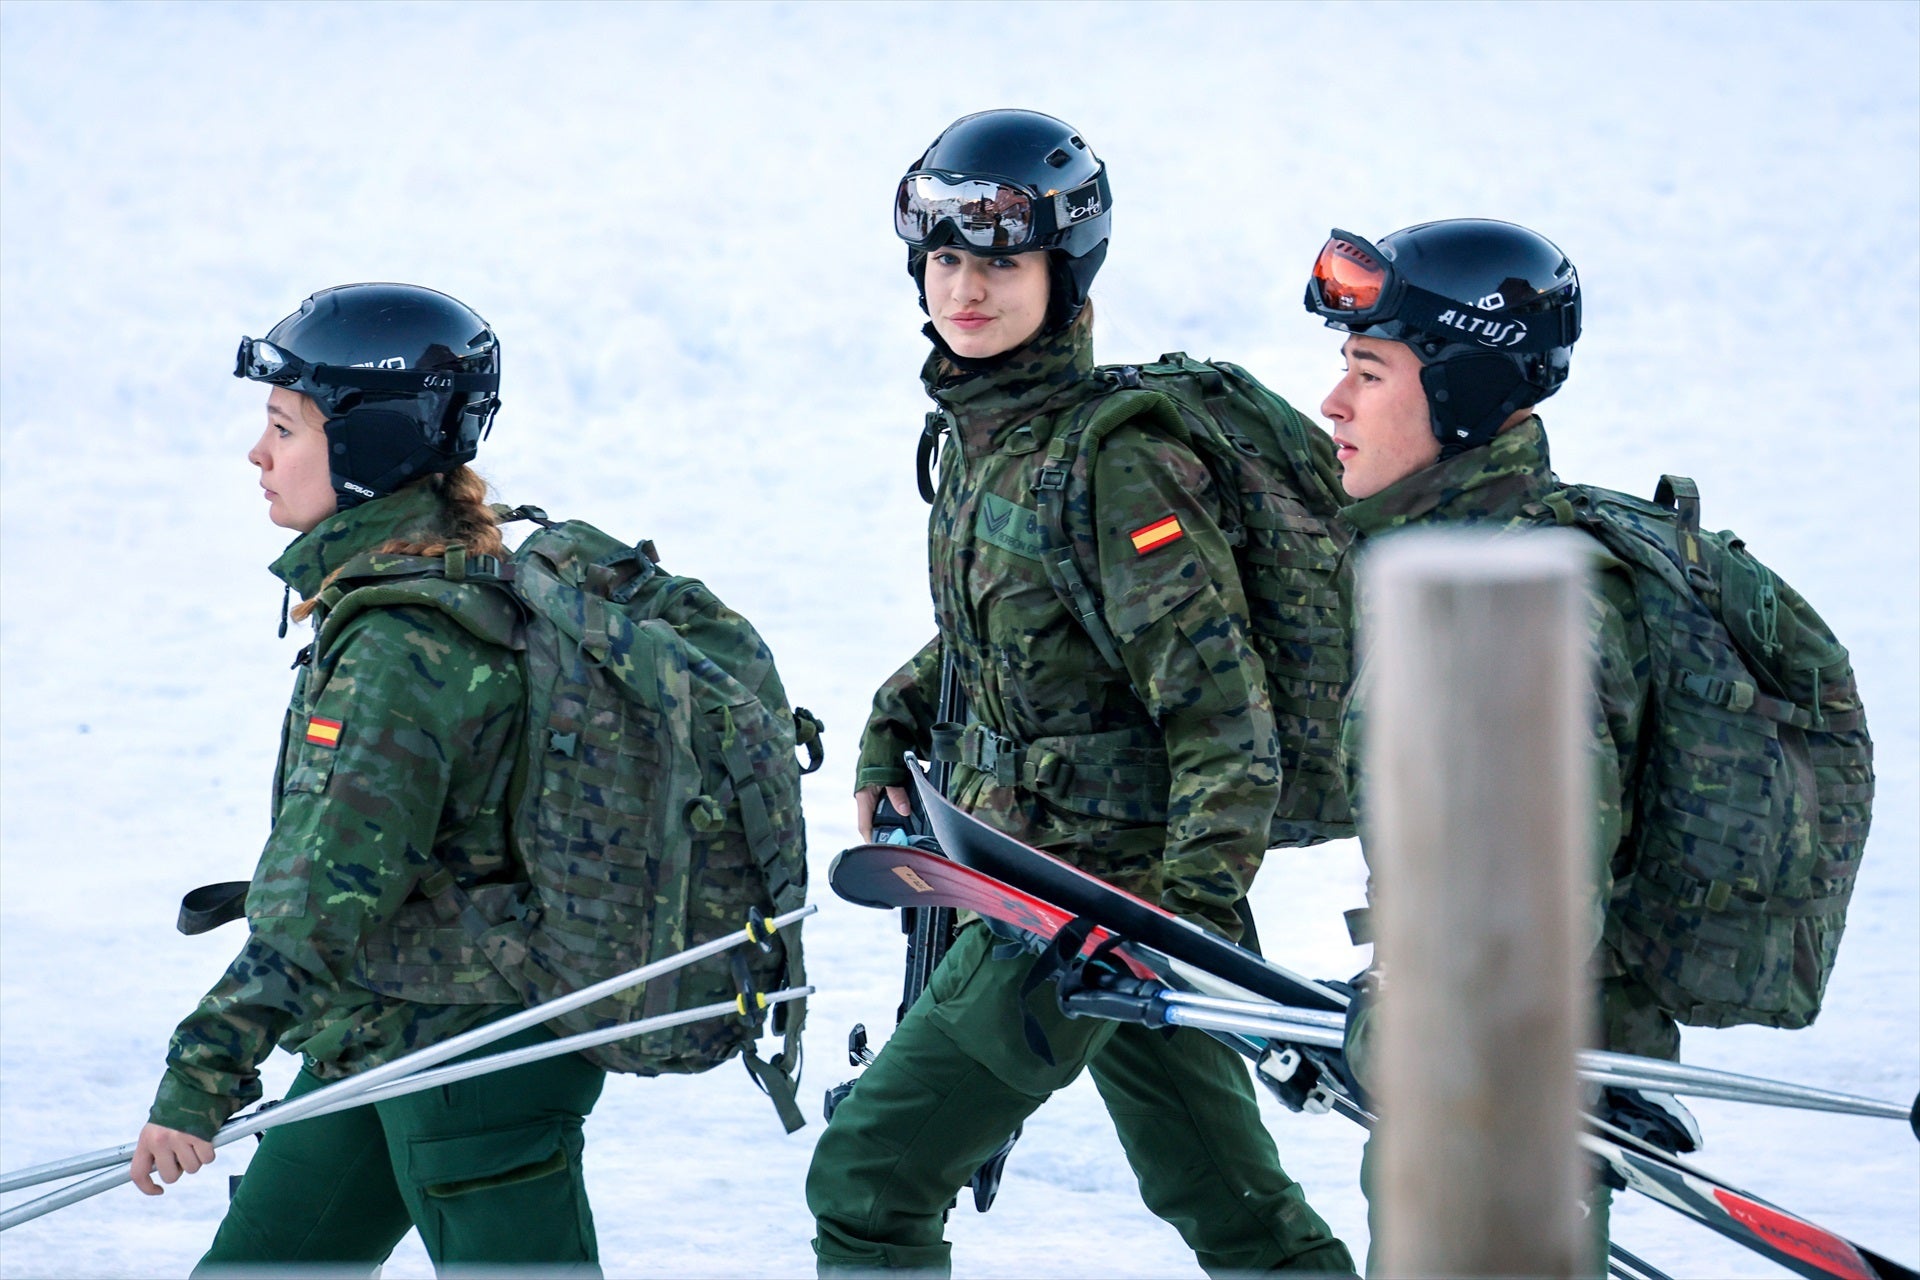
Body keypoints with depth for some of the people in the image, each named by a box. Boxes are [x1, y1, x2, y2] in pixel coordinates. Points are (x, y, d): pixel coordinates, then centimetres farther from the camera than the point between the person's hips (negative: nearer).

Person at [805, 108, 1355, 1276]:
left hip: (1097, 889, -9)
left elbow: (1226, 720, -22)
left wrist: (1194, 916, -28)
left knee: (867, 1179, -6)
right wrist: (896, 731, 14)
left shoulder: (1118, 467, -21)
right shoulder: (979, 433, 5)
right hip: (1025, 862, 9)